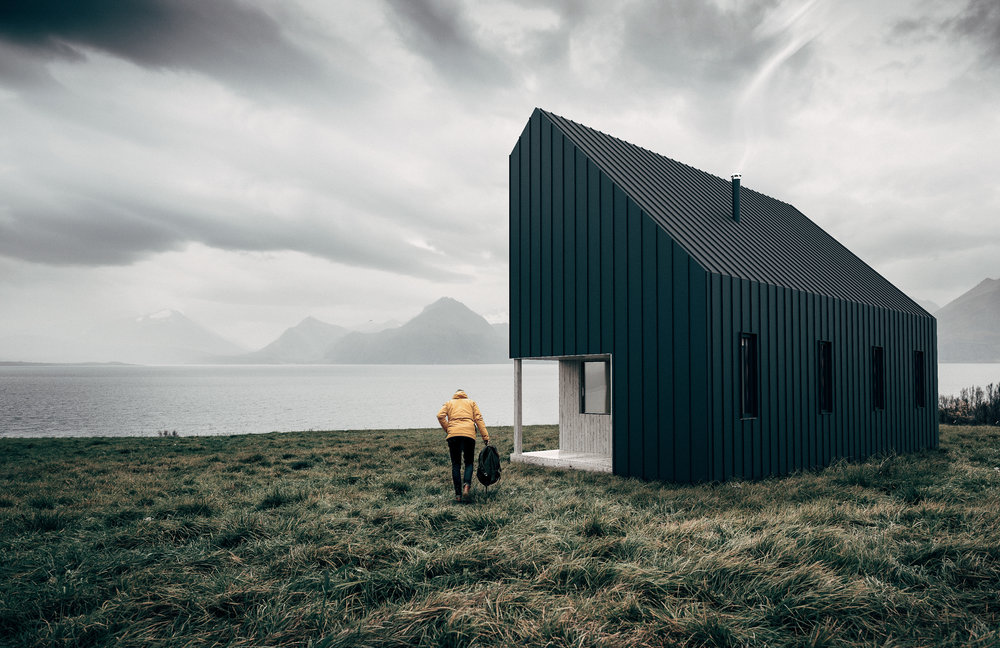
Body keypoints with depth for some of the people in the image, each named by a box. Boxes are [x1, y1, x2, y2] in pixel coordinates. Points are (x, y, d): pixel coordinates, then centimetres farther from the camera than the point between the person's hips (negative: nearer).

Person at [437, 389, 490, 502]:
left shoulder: (449, 403, 24)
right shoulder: (471, 402, 24)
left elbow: (440, 416, 3)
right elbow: (478, 419, 10)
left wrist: (447, 429, 9)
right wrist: (485, 437, 4)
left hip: (453, 434, 0)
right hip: (469, 434, 0)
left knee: (456, 465, 7)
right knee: (469, 462, 11)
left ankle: (458, 494, 2)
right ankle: (467, 484, -16)